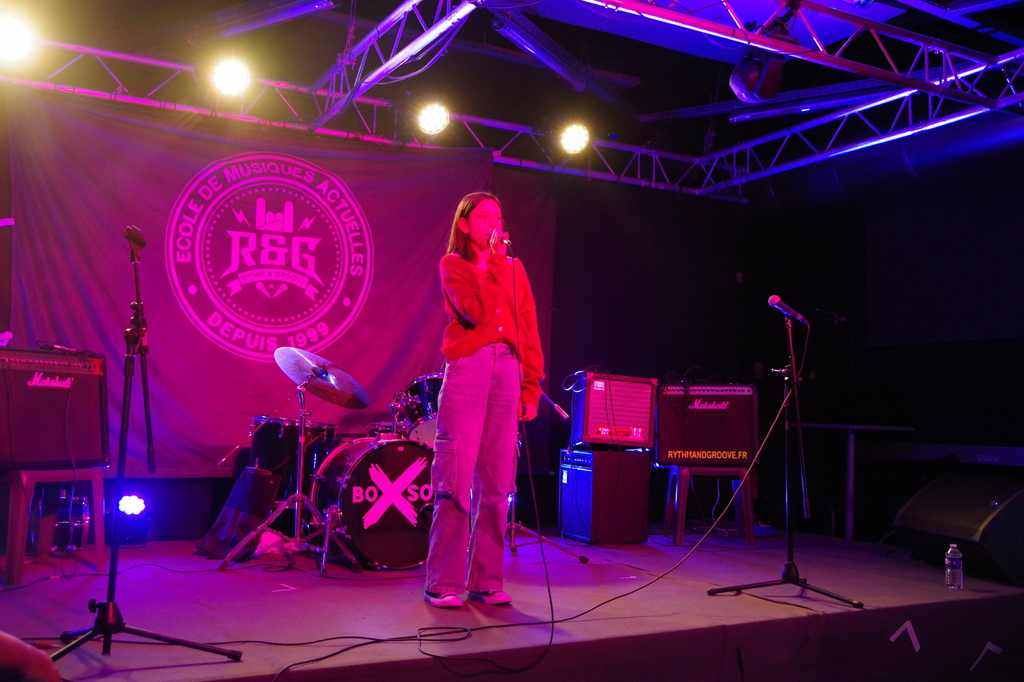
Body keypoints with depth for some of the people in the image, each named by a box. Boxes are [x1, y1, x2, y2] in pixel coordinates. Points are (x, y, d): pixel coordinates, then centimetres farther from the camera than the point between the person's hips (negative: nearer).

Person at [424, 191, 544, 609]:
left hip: (507, 371, 4)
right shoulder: (453, 265, 7)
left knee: (496, 482, 4)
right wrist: (494, 264, -7)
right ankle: (443, 583, 0)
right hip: (466, 370, -4)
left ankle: (486, 581, 11)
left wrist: (532, 387, 6)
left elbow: (529, 329, 14)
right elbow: (476, 313, -11)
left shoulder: (514, 269, 19)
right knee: (455, 479, -7)